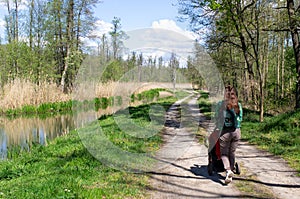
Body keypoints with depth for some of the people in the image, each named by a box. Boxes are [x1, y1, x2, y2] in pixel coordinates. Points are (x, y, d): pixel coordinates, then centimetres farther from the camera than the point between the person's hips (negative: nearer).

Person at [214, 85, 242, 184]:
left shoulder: (220, 104, -10)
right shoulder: (238, 105, 0)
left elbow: (217, 117, -3)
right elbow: (240, 118, 6)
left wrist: (218, 127, 13)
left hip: (225, 131, -3)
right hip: (236, 131, 4)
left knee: (224, 153, 6)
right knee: (232, 152, 16)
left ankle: (228, 170, -15)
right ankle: (231, 170, 22)